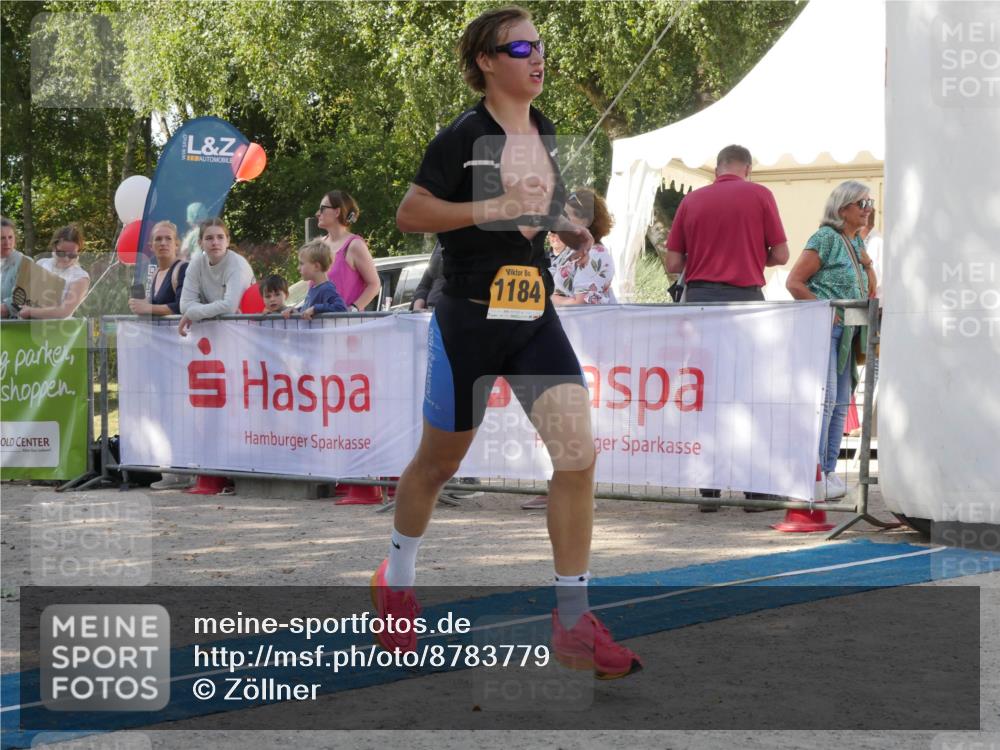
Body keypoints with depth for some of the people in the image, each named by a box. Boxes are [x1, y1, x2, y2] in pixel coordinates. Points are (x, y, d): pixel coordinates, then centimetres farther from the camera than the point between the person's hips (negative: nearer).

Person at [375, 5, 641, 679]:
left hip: (536, 318, 5)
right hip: (470, 319, -5)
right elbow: (410, 213, -14)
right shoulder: (463, 137, -11)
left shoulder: (543, 133, 9)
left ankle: (573, 623, -3)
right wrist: (494, 208, -22)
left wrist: (565, 229, 5)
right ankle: (397, 579, 39)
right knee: (440, 461, 11)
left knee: (579, 454, -10)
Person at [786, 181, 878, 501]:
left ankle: (828, 471, 12)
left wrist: (866, 262, 12)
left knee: (841, 402, 8)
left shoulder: (857, 242, 18)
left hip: (846, 332, 9)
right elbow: (794, 282, -12)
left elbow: (871, 286, 31)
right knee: (825, 398, -15)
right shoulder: (826, 238, -8)